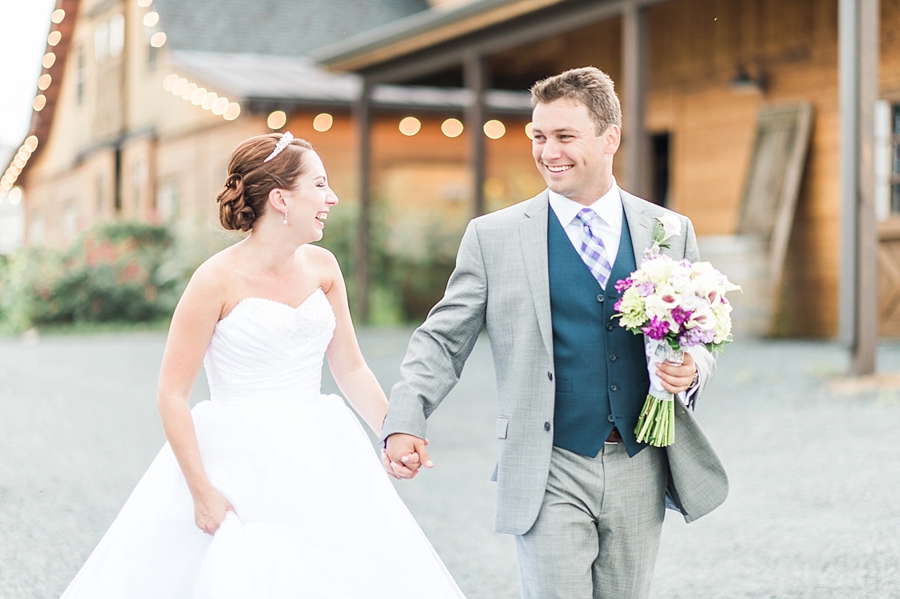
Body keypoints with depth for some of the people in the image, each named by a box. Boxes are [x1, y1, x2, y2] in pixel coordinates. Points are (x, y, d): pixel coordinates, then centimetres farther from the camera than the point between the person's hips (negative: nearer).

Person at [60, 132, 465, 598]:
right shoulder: (219, 280, -12)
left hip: (317, 460, 5)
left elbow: (351, 370, 10)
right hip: (237, 464, -5)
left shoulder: (322, 267, 4)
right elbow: (172, 395, -11)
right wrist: (201, 492, -14)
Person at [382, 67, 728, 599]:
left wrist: (692, 370, -8)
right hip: (550, 477, -3)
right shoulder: (495, 236, 0)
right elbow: (443, 340, 1)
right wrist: (405, 423, -14)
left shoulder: (669, 231, 7)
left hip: (640, 472, 3)